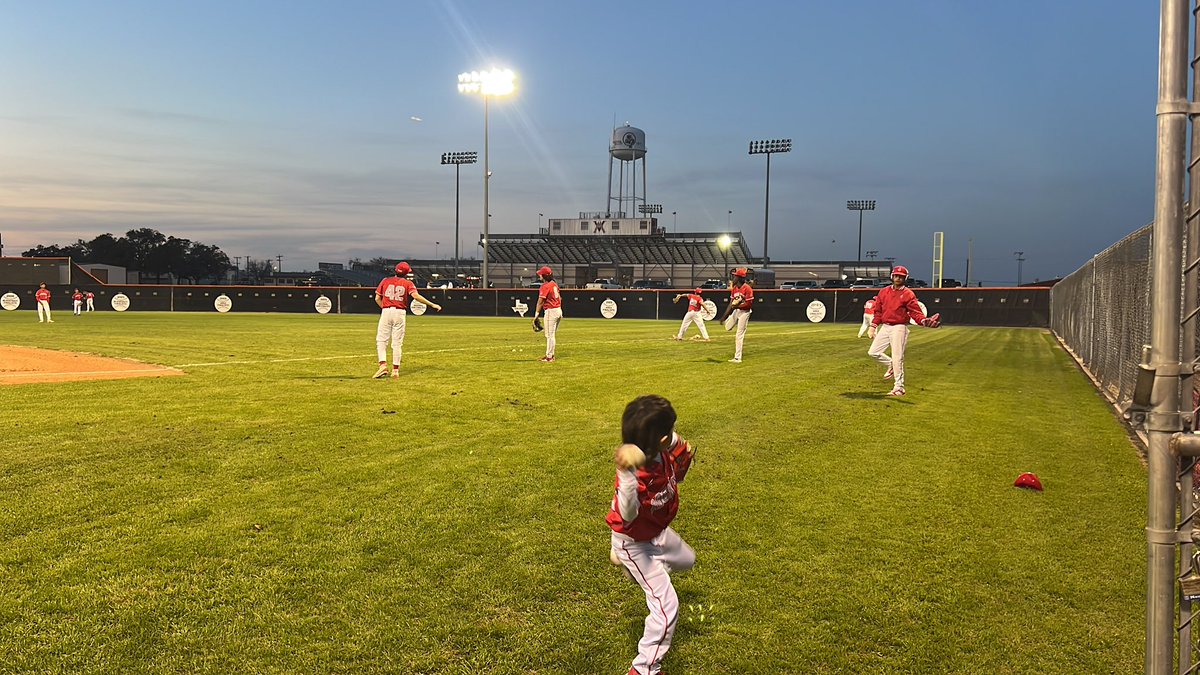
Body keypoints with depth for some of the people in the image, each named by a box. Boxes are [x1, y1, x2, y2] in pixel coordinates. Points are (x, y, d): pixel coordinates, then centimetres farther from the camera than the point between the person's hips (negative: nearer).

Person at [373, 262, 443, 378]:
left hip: (386, 312, 1)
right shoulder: (408, 283, 3)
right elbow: (415, 295, -13)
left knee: (381, 340, 7)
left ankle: (383, 365, -10)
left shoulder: (385, 281, 10)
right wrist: (432, 304, -12)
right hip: (400, 313, -1)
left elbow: (377, 298, 7)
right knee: (397, 342, 6)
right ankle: (395, 370, 7)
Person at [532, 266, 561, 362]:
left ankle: (549, 357, -3)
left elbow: (540, 301, -18)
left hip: (551, 311, -9)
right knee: (552, 335, 18)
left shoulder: (545, 286, -15)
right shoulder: (554, 284, 13)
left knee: (549, 335, -5)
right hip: (558, 310, 9)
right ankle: (550, 355, 25)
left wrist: (536, 315, -19)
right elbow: (559, 298, 18)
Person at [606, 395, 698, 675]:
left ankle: (643, 571, 54)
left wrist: (683, 459, -8)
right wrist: (627, 474, -66)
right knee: (666, 605, -9)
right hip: (634, 542, -8)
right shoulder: (635, 470, -40)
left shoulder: (663, 453, -17)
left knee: (686, 560, 32)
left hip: (658, 532, 8)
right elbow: (627, 515, -56)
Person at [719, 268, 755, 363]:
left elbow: (749, 303, -20)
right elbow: (731, 304, 6)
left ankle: (737, 358, -1)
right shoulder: (734, 288, 4)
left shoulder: (747, 288, -19)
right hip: (735, 311, 8)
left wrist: (737, 306, -25)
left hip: (744, 312, -8)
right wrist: (724, 316, 3)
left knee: (739, 336, -6)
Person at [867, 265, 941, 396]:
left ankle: (898, 387, -1)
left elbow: (916, 312, -11)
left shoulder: (908, 294, -5)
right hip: (885, 327, 6)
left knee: (897, 358, -8)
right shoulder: (884, 292, 11)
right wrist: (873, 326, 7)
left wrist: (924, 320, -30)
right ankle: (891, 366, 28)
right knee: (873, 352, 3)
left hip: (899, 328, -6)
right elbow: (878, 311, 14)